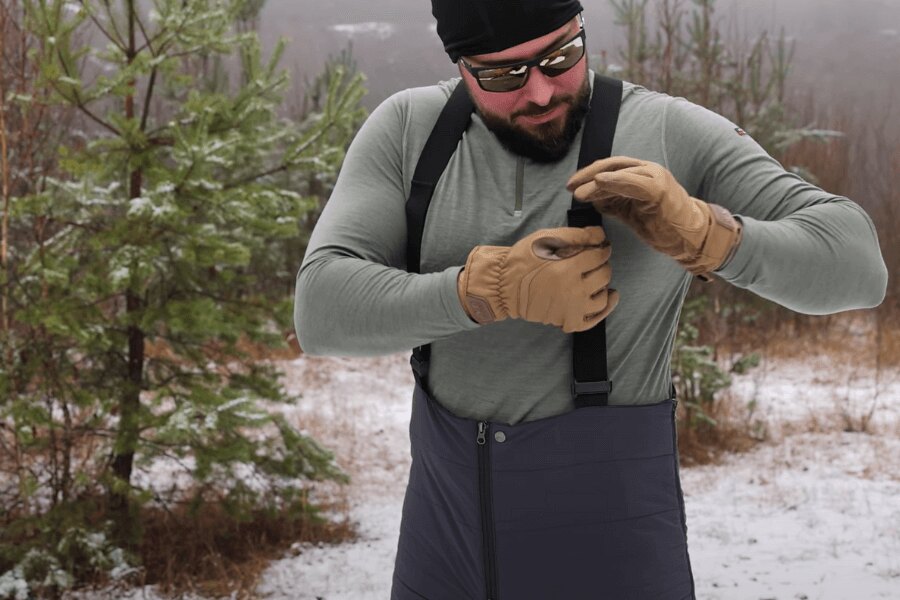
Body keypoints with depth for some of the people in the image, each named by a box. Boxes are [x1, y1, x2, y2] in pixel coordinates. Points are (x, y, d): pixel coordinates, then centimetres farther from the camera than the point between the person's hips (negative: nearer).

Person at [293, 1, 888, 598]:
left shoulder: (671, 136, -10)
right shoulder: (406, 131, -3)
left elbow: (856, 264, -15)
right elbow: (322, 310, -14)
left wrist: (699, 231, -32)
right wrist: (492, 290, -28)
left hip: (614, 544, -3)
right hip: (447, 531, 3)